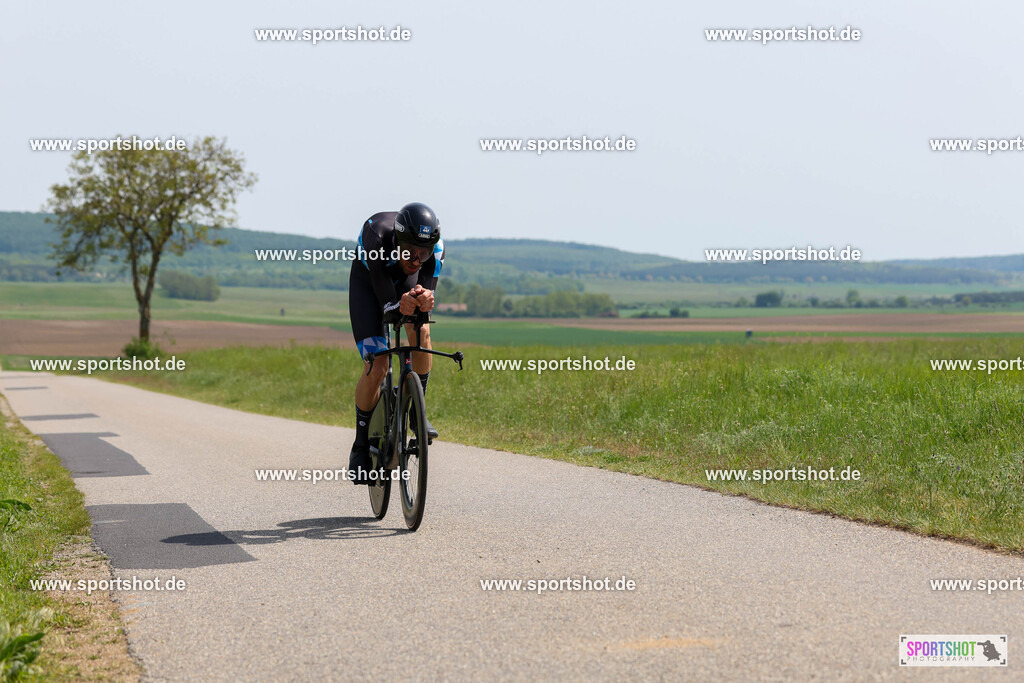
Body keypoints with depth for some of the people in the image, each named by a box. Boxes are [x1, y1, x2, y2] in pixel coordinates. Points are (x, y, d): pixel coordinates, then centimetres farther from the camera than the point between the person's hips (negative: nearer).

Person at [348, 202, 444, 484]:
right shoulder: (377, 237, -42)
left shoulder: (436, 249, -33)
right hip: (368, 279, -3)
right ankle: (361, 446, 3)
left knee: (420, 329, -27)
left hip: (405, 280, 3)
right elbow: (387, 308, -41)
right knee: (376, 368, -15)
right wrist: (400, 308, -64)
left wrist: (424, 301, -58)